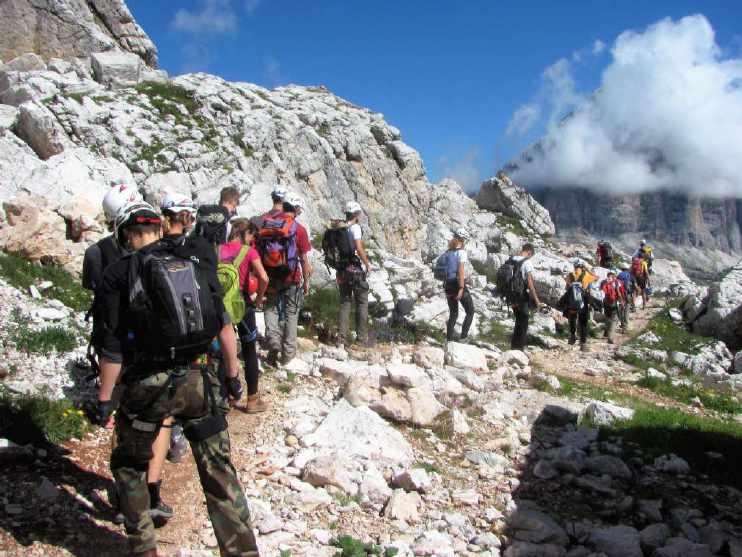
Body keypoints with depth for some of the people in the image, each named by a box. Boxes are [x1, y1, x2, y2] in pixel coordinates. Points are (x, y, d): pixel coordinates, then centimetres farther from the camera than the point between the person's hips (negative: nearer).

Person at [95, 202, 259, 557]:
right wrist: (233, 376, 13)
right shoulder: (196, 262, 4)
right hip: (198, 381, 3)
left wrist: (104, 399, 3)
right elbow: (224, 327, 3)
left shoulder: (119, 274, -6)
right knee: (219, 470, 11)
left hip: (149, 385, -2)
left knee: (128, 465, 23)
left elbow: (114, 348, -8)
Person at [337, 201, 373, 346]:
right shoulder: (355, 227, -13)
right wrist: (367, 263, -11)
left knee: (345, 302, 12)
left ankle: (342, 336, 11)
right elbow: (359, 248, -23)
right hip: (356, 269, -6)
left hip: (342, 269, 6)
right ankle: (362, 337, 6)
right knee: (362, 303, 4)